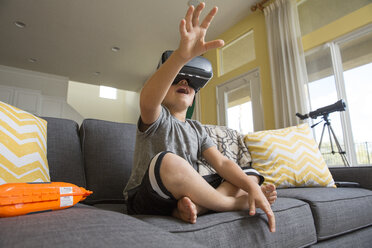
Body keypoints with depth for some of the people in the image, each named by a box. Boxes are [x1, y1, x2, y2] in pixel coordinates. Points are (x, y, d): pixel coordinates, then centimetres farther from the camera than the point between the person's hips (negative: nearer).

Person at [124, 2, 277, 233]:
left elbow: (221, 162, -1)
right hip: (147, 199, -5)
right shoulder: (157, 118, -5)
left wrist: (253, 187, -19)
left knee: (250, 178, -3)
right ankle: (235, 203, -17)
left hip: (186, 194, 6)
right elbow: (147, 100, -30)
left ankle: (191, 208, -24)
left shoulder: (197, 129, 11)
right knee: (169, 161, -37)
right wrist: (182, 55, -46)